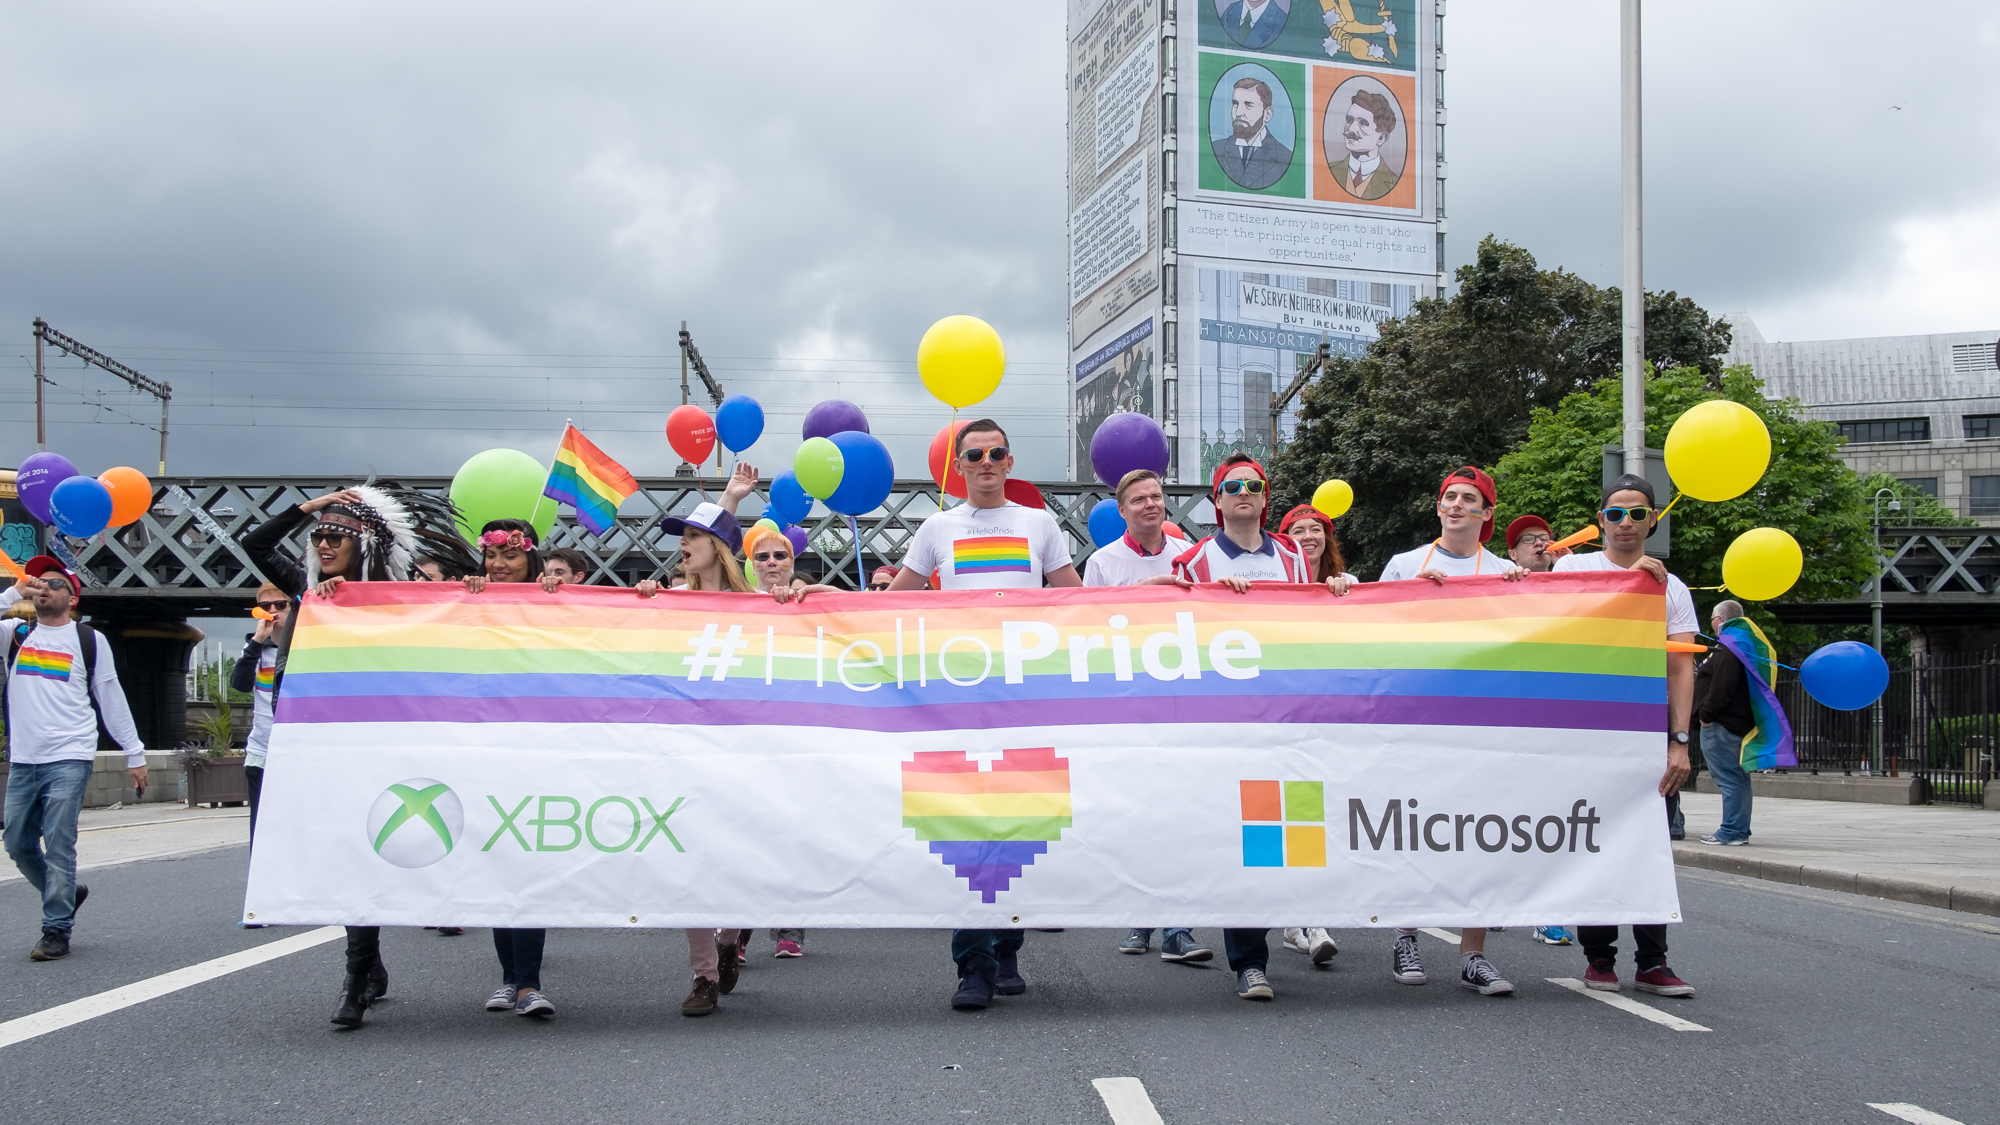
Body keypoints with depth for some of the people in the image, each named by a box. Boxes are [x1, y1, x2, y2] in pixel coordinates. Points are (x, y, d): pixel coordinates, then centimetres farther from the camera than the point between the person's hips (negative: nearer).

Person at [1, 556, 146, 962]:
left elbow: (111, 698, 8)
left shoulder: (88, 640, 6)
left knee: (58, 846, -8)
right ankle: (68, 893, 31)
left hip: (69, 760, -4)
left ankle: (56, 932, -1)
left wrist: (134, 753, 6)